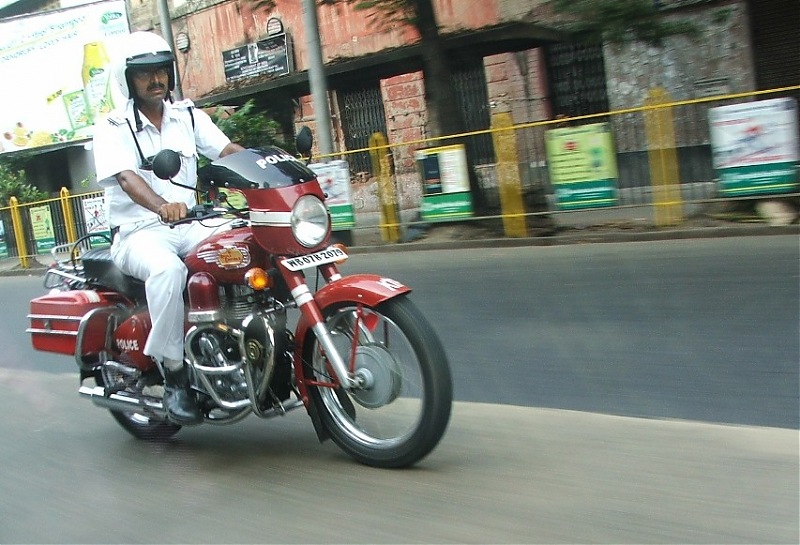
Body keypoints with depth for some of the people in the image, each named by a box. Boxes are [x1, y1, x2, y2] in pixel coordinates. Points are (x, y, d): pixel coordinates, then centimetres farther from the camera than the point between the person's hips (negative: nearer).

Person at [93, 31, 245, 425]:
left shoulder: (188, 115, 12)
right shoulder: (112, 127, -2)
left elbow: (227, 150, -2)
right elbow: (126, 177, -20)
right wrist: (161, 206, -42)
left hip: (189, 224, 4)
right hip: (138, 232, -4)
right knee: (167, 269, -37)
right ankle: (174, 373, -25)